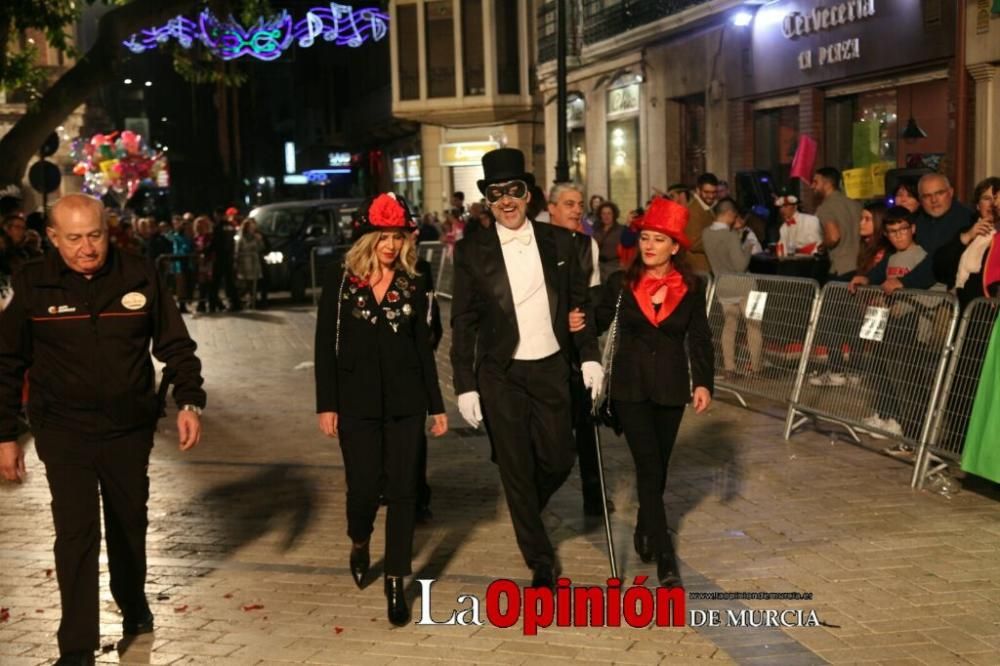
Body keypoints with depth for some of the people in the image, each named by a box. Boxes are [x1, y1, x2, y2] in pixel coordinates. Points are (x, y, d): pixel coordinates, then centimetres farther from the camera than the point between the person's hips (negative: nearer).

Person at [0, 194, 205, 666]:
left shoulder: (139, 277, -7)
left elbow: (175, 345, 1)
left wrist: (189, 401, -11)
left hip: (130, 426, 2)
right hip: (64, 430, -2)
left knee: (129, 522, 18)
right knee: (77, 533, -7)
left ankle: (133, 602, 44)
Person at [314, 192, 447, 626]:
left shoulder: (411, 286, 6)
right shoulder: (341, 282, 0)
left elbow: (423, 348, 10)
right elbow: (325, 345, -1)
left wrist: (436, 405, 8)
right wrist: (326, 404, -6)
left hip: (404, 401, 2)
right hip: (357, 402, -2)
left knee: (402, 490, 0)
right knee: (364, 487, 0)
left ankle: (395, 583, 9)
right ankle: (359, 543, 34)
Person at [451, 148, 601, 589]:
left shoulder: (559, 242, 1)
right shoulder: (472, 250, -4)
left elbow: (580, 302, 8)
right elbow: (463, 322, -2)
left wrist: (589, 356, 1)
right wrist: (465, 385, -5)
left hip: (551, 369, 2)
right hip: (500, 376, -2)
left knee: (558, 461, 6)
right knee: (516, 471, 5)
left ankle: (527, 514, 41)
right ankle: (540, 563, 22)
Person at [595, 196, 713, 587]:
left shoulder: (691, 288, 0)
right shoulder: (621, 284, -3)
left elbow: (699, 339, 1)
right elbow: (600, 324, 0)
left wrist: (703, 382, -9)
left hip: (671, 387, 2)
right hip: (630, 386, -2)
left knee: (659, 467, 12)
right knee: (648, 466, -9)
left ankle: (645, 532, 35)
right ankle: (664, 556, -8)